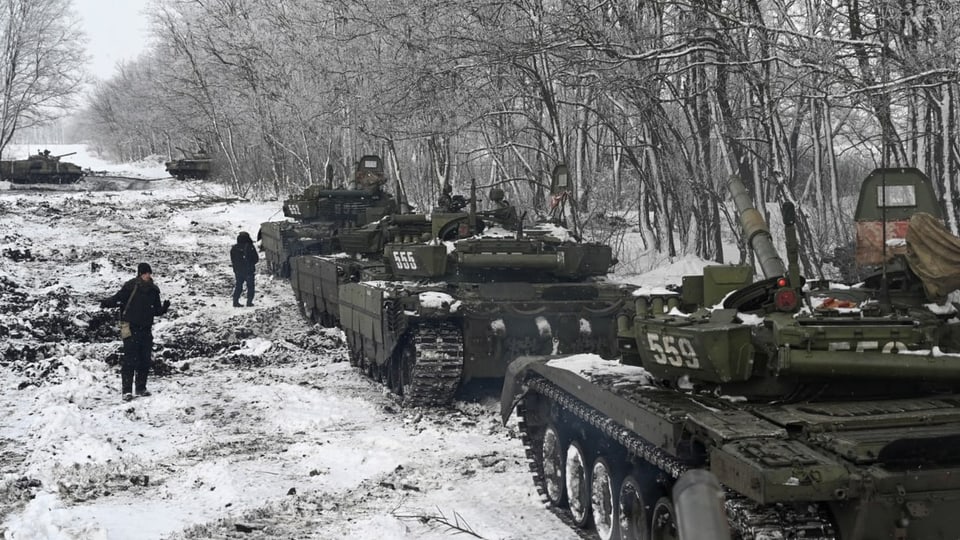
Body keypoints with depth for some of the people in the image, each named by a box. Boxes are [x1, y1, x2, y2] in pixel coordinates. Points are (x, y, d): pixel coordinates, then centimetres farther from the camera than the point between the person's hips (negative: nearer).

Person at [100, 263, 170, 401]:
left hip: (146, 329, 6)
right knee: (130, 359, -9)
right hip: (130, 328, -6)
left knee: (145, 360, 9)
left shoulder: (154, 290, 7)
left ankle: (141, 387, 23)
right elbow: (118, 298, -11)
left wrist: (164, 308, -6)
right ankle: (126, 390, -7)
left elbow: (156, 311, 14)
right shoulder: (131, 286, -9)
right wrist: (106, 302, -29)